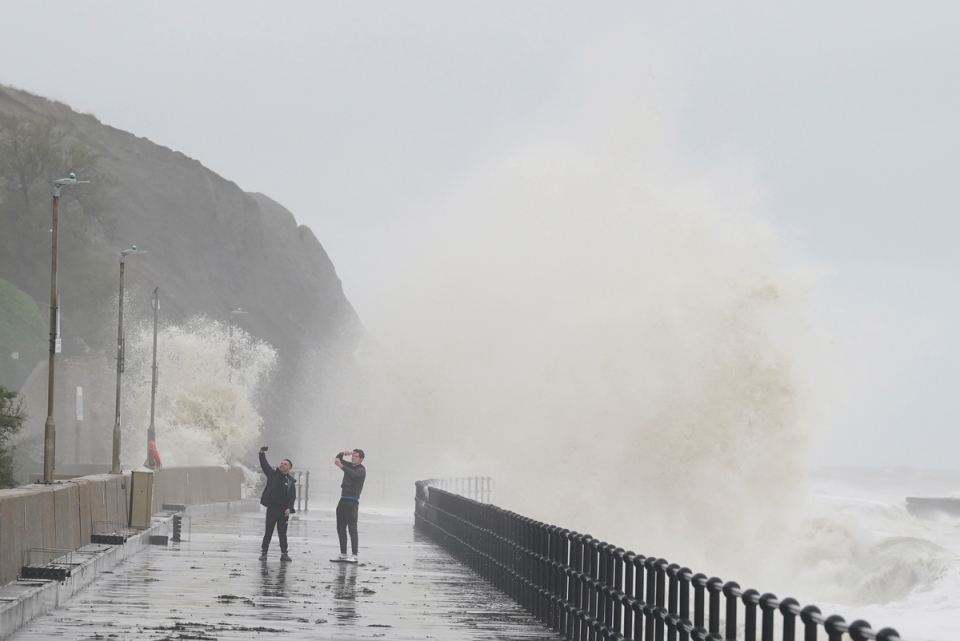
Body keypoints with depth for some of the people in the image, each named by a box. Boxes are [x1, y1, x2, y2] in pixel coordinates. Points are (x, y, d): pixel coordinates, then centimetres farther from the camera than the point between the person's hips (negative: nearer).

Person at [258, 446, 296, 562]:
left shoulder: (291, 481, 3)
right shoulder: (273, 474, 7)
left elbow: (292, 496, -3)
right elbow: (264, 465, -3)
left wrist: (289, 508, -16)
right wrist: (262, 453, -16)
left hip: (283, 510, 0)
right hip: (272, 508, 0)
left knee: (282, 533, 5)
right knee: (268, 532, 4)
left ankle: (284, 553, 9)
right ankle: (264, 552, 10)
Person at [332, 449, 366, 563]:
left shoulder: (361, 470, -7)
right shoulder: (349, 465, 15)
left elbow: (352, 474, -27)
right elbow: (337, 459, 13)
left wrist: (341, 466, -42)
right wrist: (343, 453, -7)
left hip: (352, 501, -8)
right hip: (343, 500, 8)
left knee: (352, 527, -13)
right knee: (341, 527, 7)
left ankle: (354, 554, -16)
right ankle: (343, 554, 11)